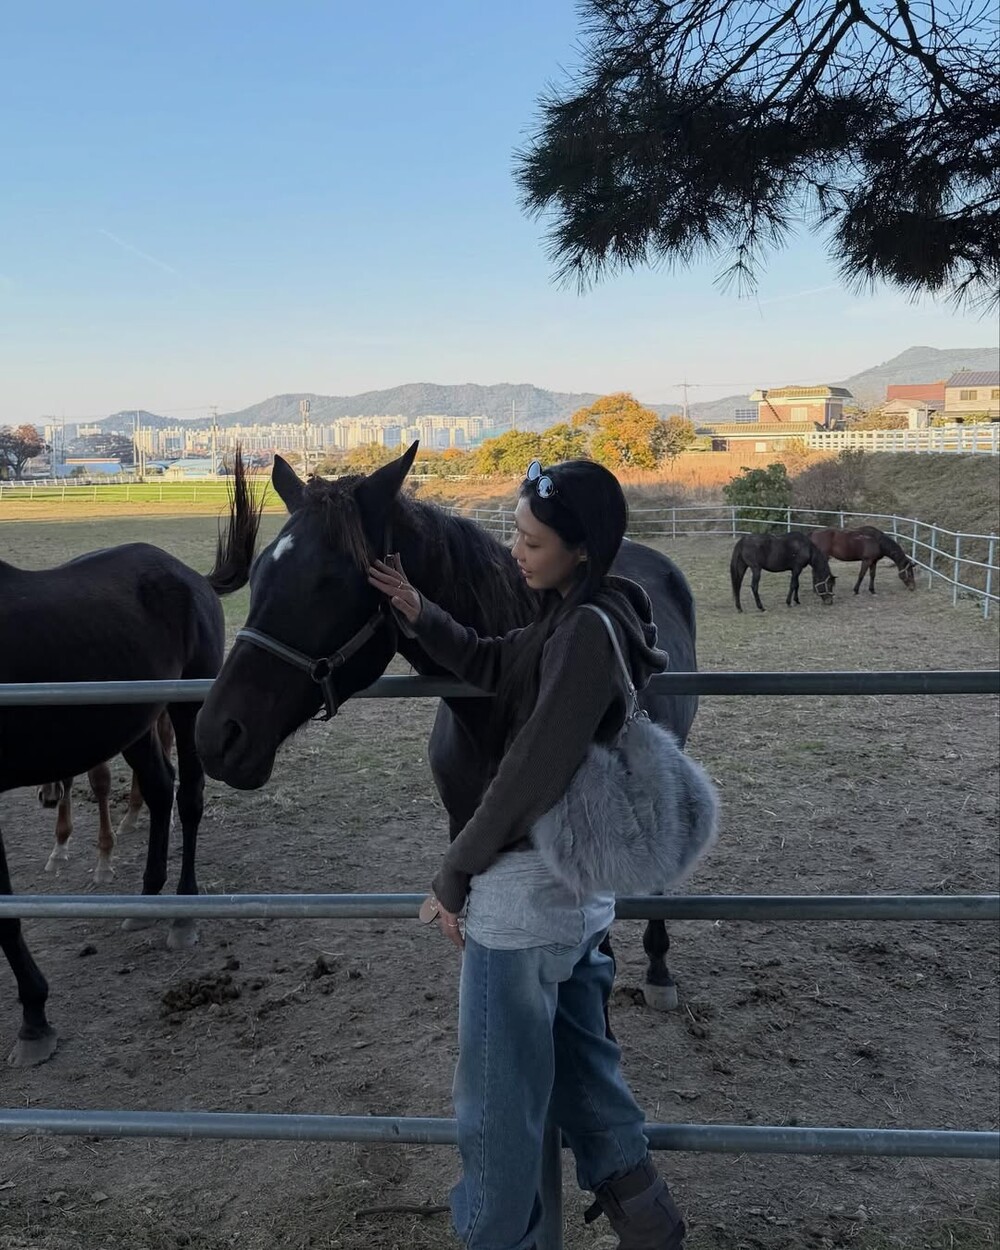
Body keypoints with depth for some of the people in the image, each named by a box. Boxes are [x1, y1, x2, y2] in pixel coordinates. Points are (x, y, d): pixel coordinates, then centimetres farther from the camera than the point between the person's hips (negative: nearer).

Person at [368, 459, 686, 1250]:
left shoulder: (588, 632, -24)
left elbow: (532, 771, -24)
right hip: (583, 876, 10)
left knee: (498, 1094, 10)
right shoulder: (593, 615, 6)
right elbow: (495, 667, 14)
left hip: (528, 885, -10)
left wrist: (454, 876, -14)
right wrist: (418, 613, -1)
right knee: (582, 1065, 25)